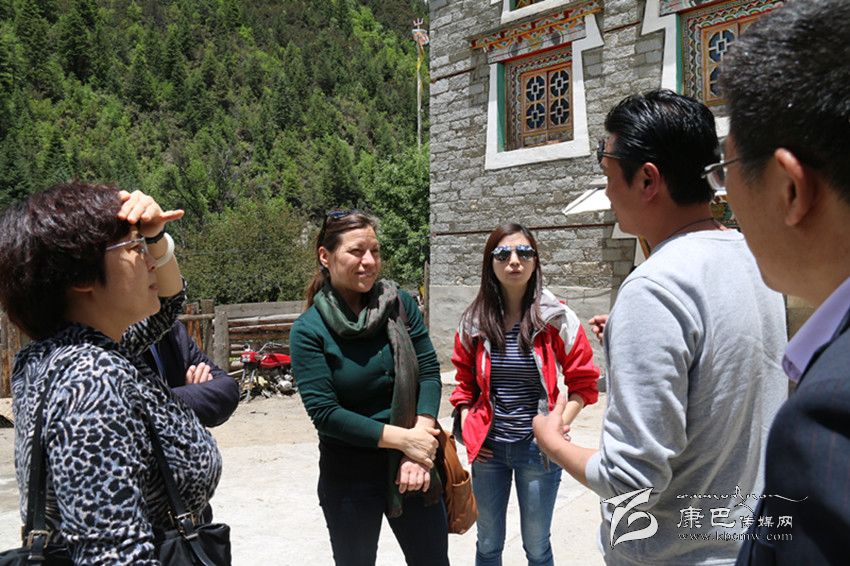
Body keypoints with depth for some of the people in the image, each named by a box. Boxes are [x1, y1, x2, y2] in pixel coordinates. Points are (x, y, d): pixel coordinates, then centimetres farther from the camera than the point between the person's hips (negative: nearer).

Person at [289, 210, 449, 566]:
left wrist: (419, 449, -19)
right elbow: (324, 413, -16)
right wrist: (403, 439, -19)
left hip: (411, 469, 3)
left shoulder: (400, 305, -3)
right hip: (348, 478, -2)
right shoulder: (308, 330, -11)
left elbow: (428, 373, -7)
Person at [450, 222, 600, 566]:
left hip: (537, 448, -2)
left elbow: (583, 382, -2)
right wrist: (468, 428, 0)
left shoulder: (557, 319, -9)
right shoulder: (474, 322, -2)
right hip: (487, 447, 2)